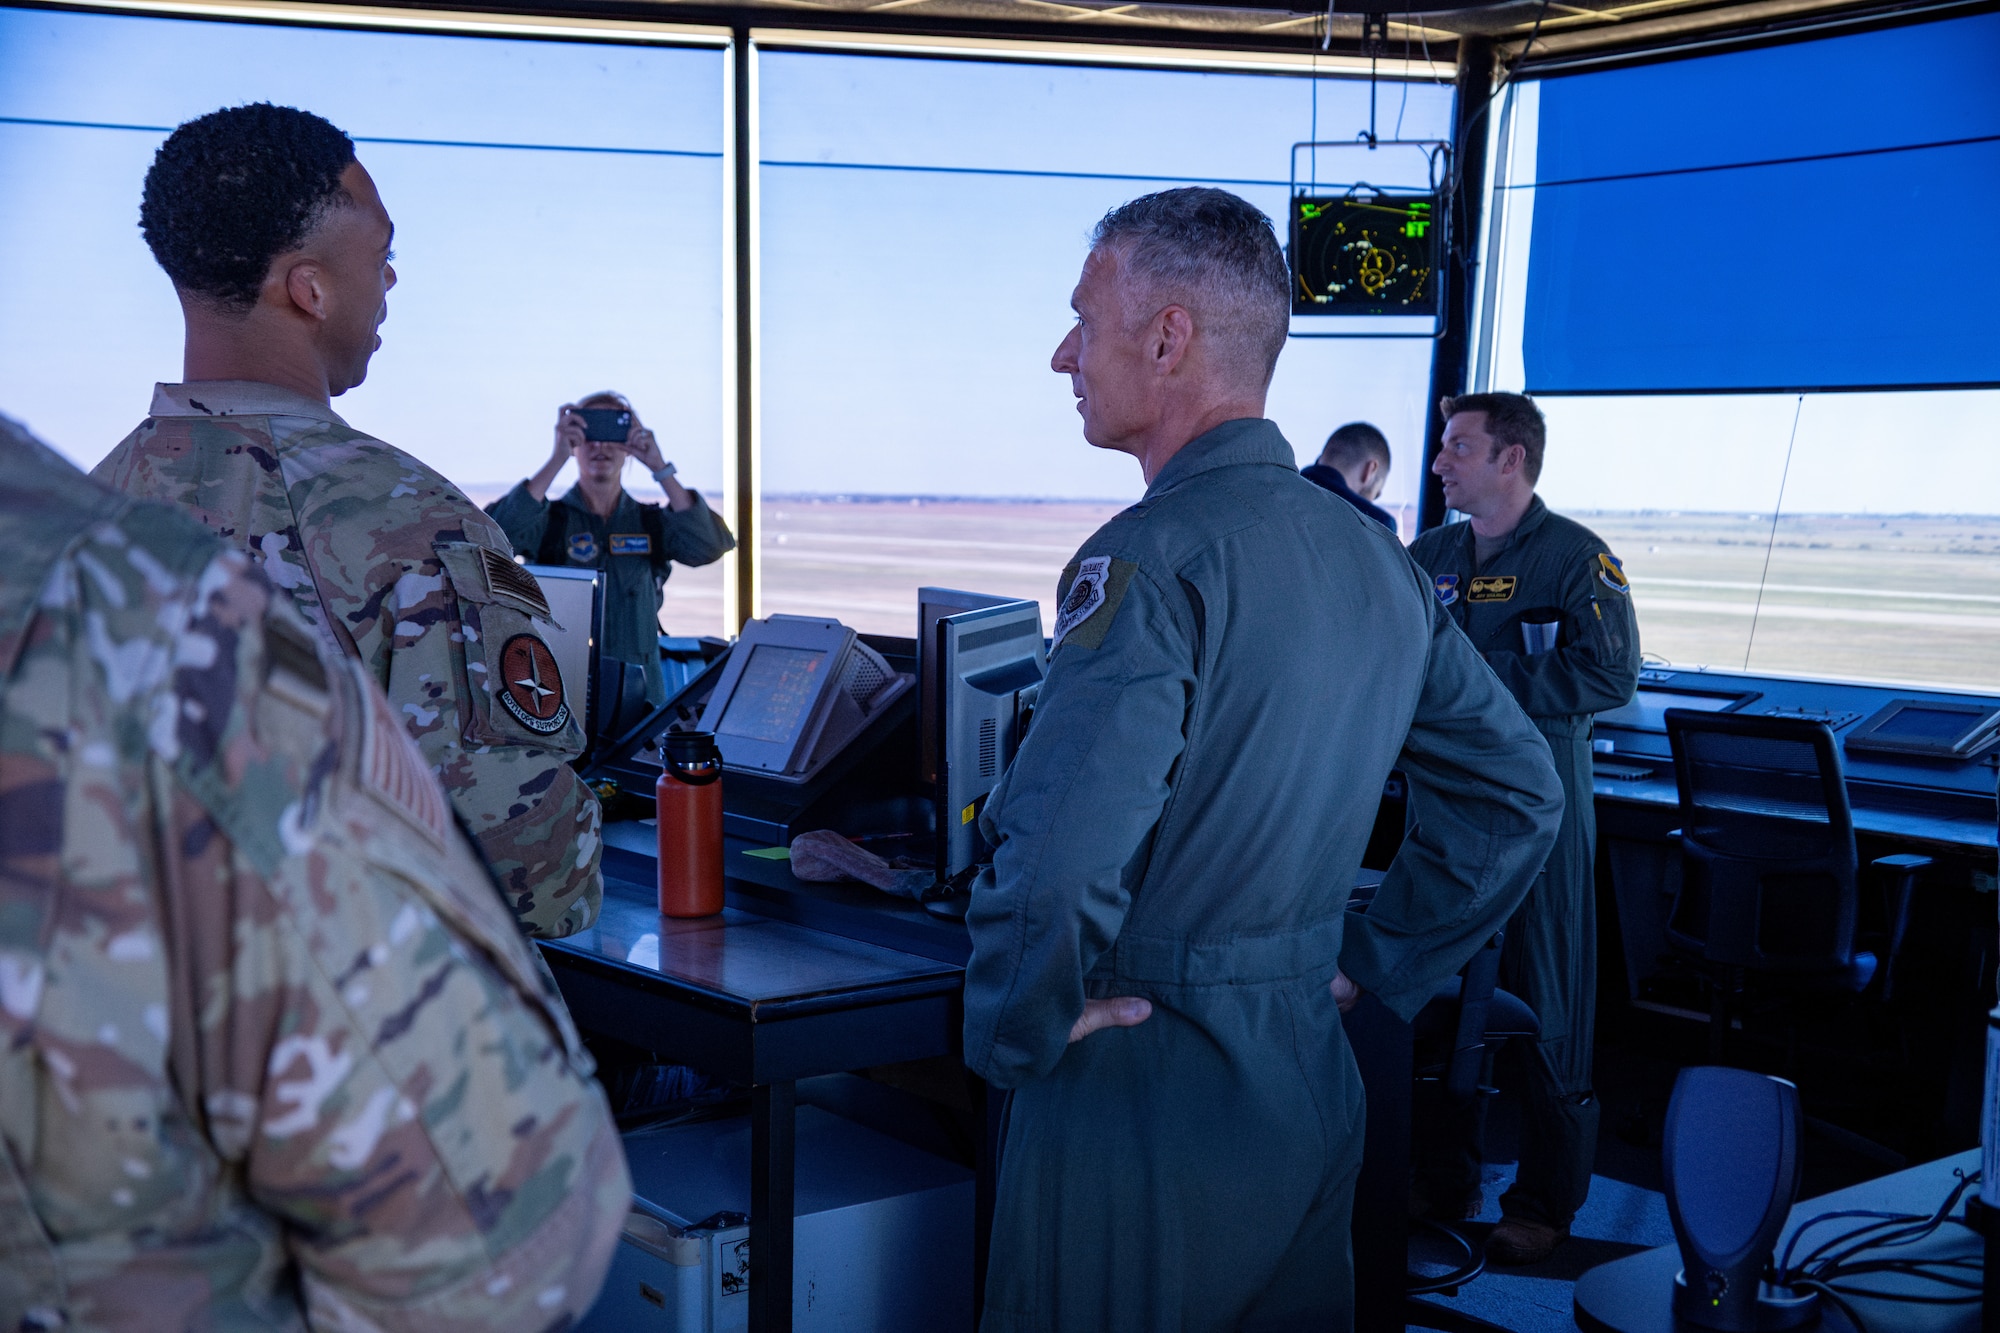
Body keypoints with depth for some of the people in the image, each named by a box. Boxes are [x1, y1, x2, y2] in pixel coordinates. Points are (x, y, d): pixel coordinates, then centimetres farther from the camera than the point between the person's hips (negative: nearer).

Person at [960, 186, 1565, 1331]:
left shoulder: (1154, 559, -20)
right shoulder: (1379, 559, 5)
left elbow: (1055, 861, -32)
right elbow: (1519, 794, 13)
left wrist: (1017, 1034, -15)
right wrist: (1372, 966, 15)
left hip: (1145, 1095, -7)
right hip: (1312, 1076, 8)